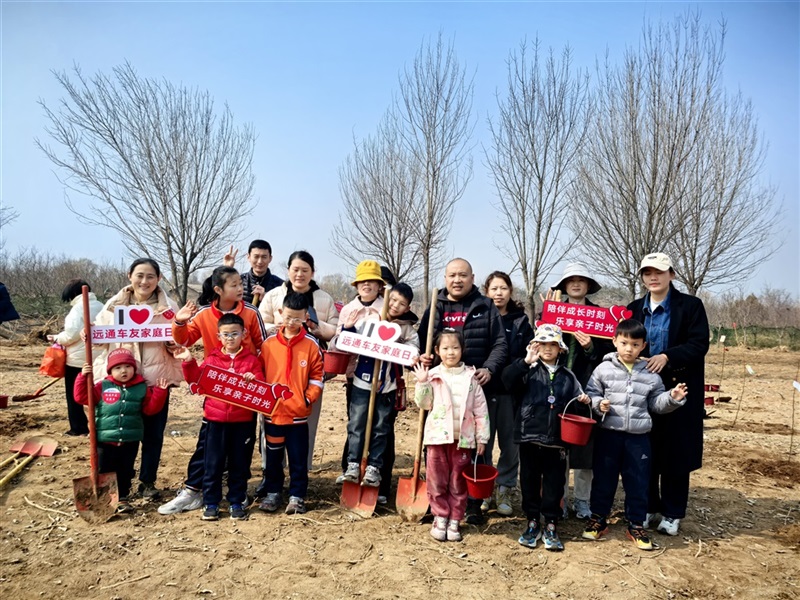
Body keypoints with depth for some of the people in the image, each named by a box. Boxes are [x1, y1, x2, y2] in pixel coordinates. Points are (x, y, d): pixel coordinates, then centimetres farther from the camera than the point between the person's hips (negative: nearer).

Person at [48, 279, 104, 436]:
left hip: (77, 359, -7)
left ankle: (78, 427, 9)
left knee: (74, 395, 6)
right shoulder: (100, 307, 9)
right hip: (97, 357, 7)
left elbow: (72, 334, -20)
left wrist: (57, 338, -2)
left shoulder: (78, 307, -13)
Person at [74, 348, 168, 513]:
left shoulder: (142, 387, 1)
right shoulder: (102, 387, -1)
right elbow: (82, 397, -2)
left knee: (125, 472, 13)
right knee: (105, 472, 8)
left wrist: (159, 391, -11)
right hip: (105, 440, -1)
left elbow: (151, 408, 2)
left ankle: (123, 499, 26)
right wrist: (83, 377, -12)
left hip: (130, 441, 1)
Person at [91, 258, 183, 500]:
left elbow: (177, 344, 3)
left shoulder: (168, 307, 2)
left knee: (153, 434, 8)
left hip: (156, 378, -1)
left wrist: (175, 341, -20)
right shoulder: (115, 304, 6)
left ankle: (147, 482, 24)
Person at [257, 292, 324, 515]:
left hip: (298, 414, -2)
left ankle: (297, 497, 21)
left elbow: (317, 378, -2)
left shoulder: (311, 344, -4)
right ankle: (272, 493, 31)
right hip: (272, 412, 2)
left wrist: (307, 400, -11)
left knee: (298, 459, 7)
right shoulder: (269, 343, 0)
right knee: (273, 457, 16)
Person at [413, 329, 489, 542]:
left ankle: (454, 520, 20)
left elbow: (480, 409, 4)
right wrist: (422, 383, -12)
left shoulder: (470, 377, 2)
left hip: (463, 438, 1)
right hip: (438, 436, 0)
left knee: (459, 482, 9)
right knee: (437, 480, 6)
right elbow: (423, 404, 1)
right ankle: (440, 517, 21)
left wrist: (482, 437, 2)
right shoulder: (433, 375, -1)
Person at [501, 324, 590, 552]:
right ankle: (532, 523, 25)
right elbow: (508, 379, -17)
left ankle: (551, 526, 22)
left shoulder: (567, 376, 10)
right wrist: (525, 362, -27)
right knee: (530, 480, 10)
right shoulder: (529, 370, 1)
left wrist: (584, 400, -8)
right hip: (529, 436, -1)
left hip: (556, 439, 1)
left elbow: (575, 405, 14)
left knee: (554, 483, 8)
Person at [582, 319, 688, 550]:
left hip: (638, 437, 2)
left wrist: (673, 398, -8)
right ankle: (598, 518, 24)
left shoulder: (650, 375, 5)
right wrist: (598, 403, -17)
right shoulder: (604, 369, -2)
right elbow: (591, 392, 2)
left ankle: (636, 525, 23)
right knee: (603, 478, 9)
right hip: (609, 434, -1)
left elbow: (656, 403, 10)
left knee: (638, 482, 9)